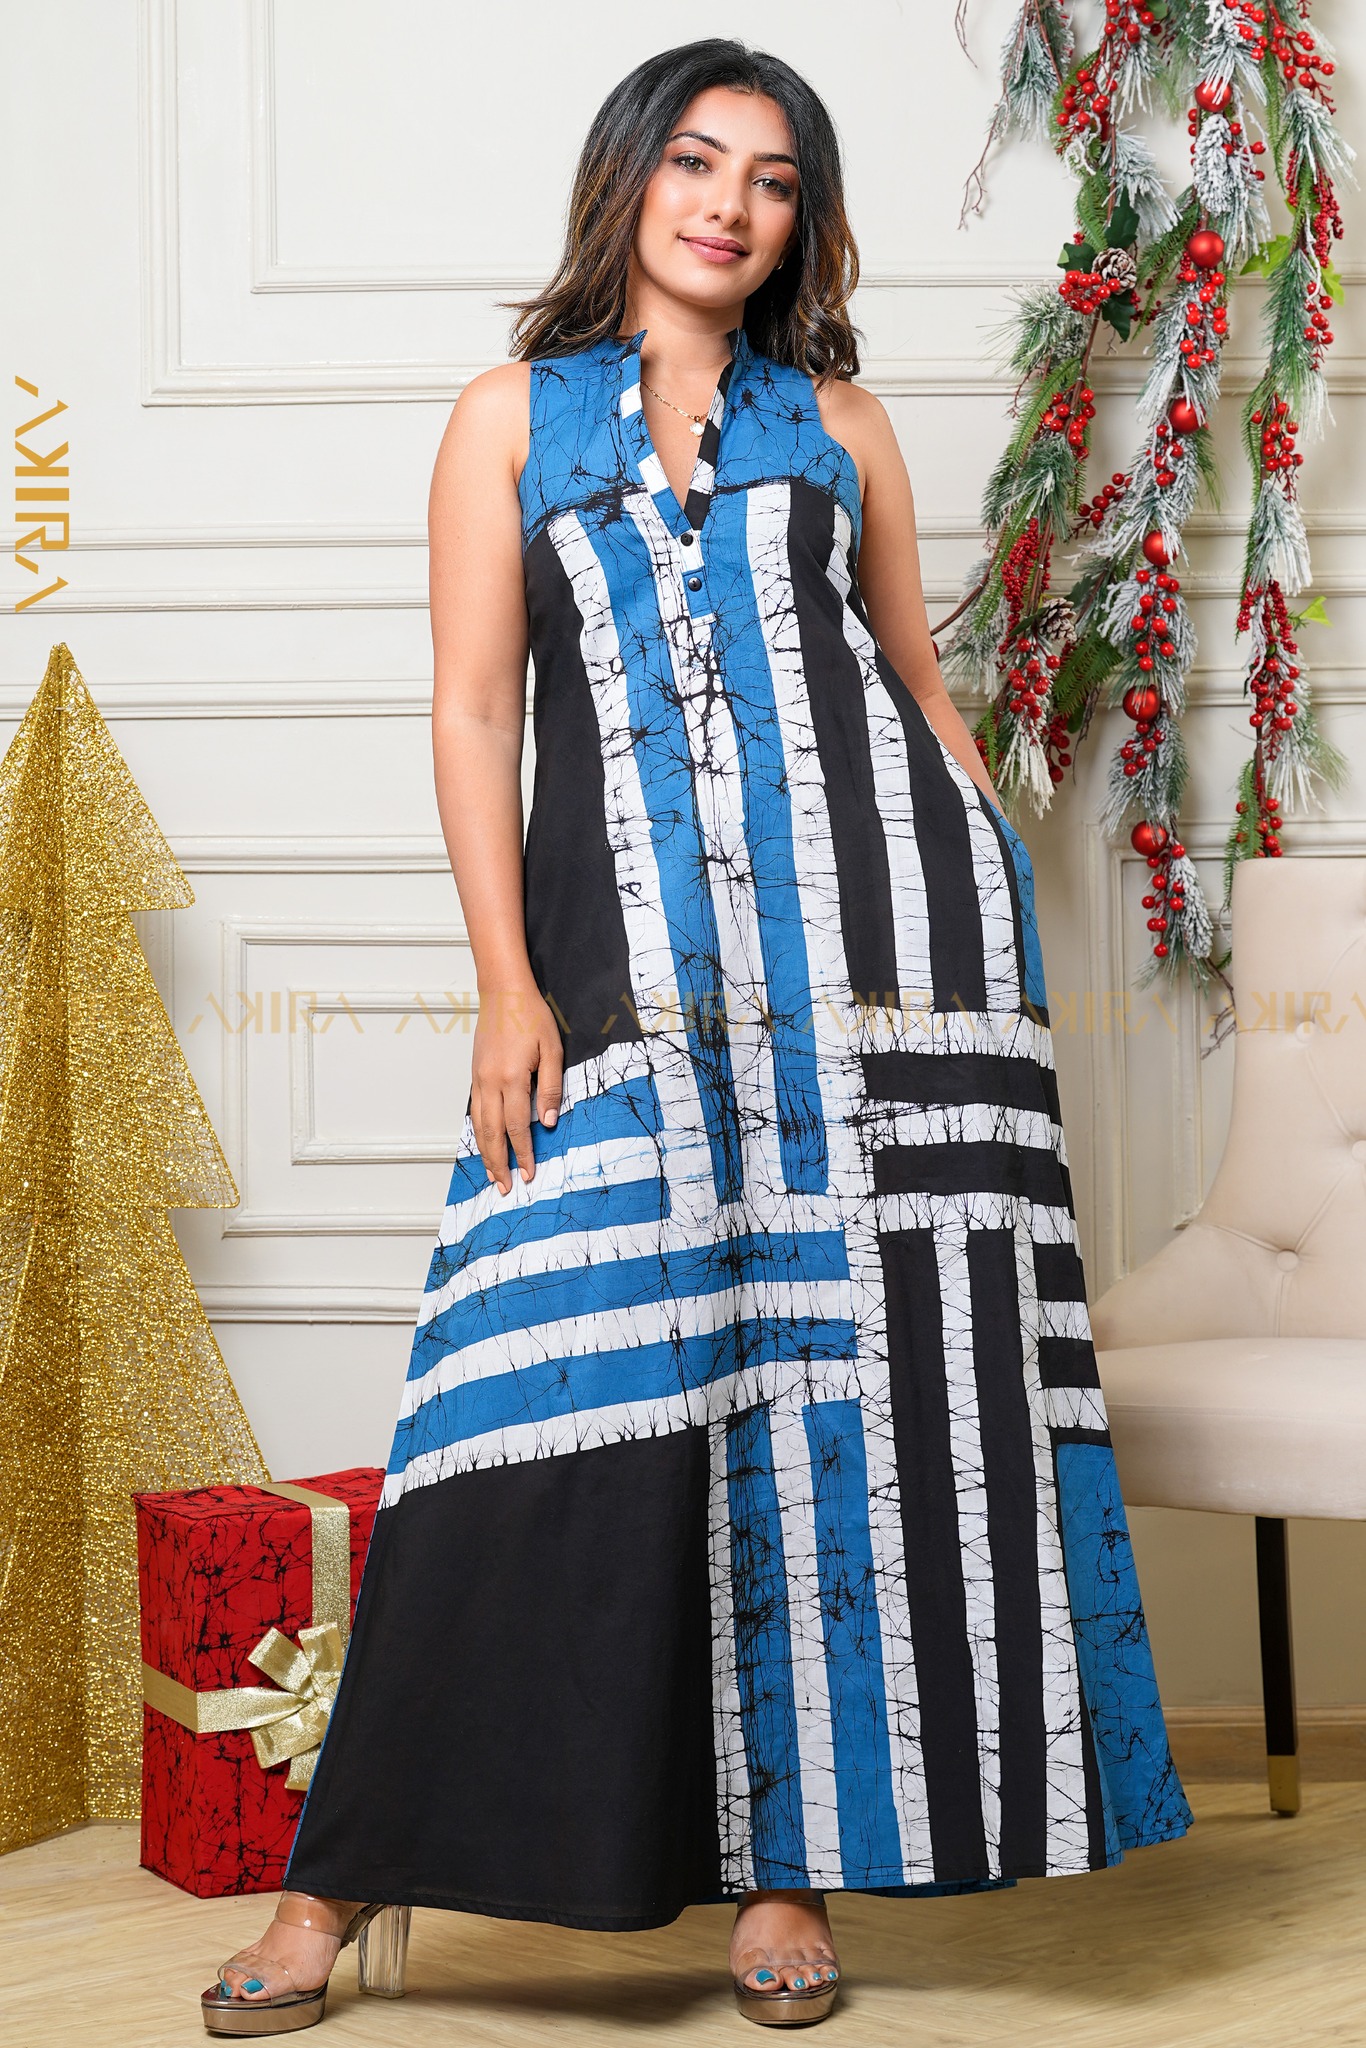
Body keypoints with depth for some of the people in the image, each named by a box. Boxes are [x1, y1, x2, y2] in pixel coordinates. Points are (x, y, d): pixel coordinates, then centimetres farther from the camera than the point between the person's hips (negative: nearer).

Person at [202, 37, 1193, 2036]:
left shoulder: (839, 423, 17)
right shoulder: (516, 413, 14)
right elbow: (473, 706, 6)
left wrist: (1003, 932, 10)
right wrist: (507, 983, -4)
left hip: (876, 920, 2)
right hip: (632, 958, -1)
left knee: (847, 1379, -2)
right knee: (579, 1387, -8)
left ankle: (788, 1860, 8)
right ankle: (347, 1876, 2)